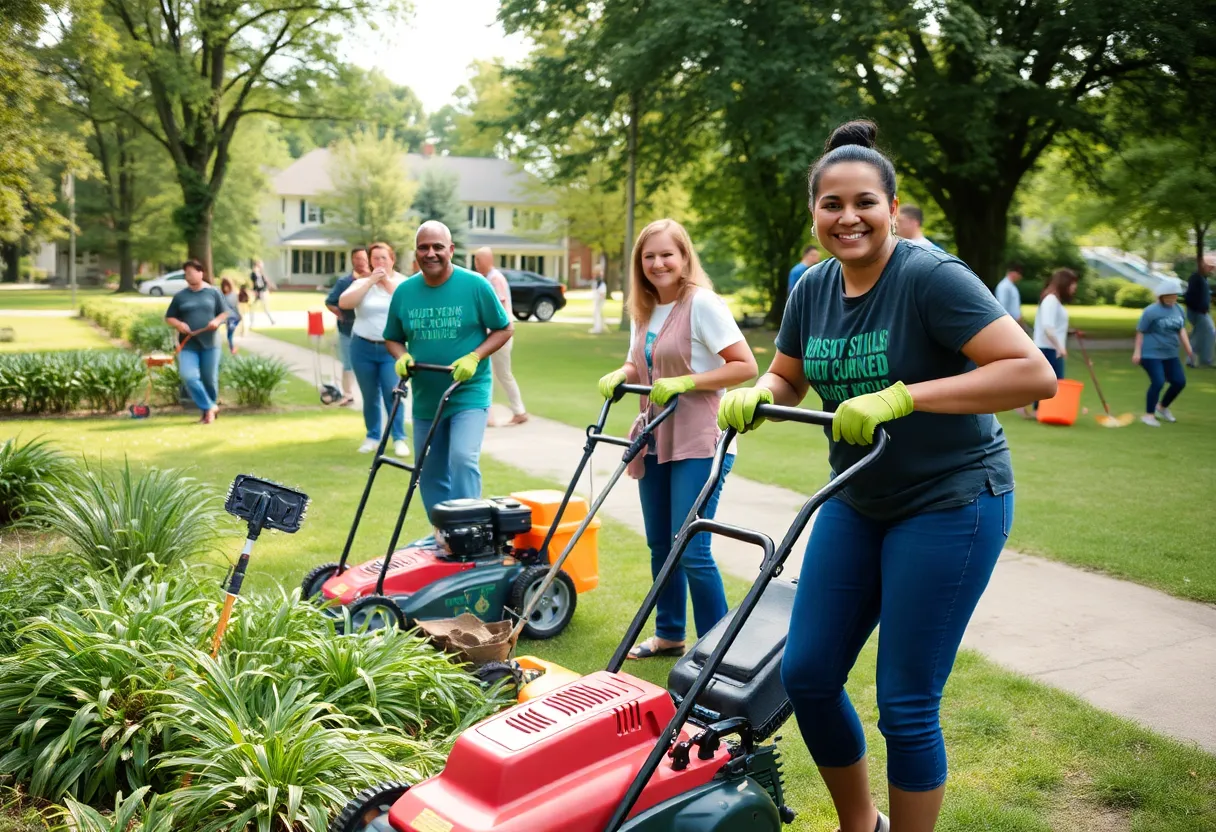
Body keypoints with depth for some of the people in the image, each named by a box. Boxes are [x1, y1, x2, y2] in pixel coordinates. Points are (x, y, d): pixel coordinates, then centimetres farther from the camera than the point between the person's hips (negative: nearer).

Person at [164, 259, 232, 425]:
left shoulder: (213, 292, 5)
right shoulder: (180, 296, 6)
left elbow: (224, 312, 10)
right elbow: (169, 318, 10)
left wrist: (217, 321, -12)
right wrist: (178, 324, -11)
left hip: (209, 344, 0)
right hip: (188, 344, 0)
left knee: (209, 378, 4)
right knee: (189, 376, -16)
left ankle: (210, 408, 25)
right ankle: (210, 408, -5)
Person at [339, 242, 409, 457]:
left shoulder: (402, 282, 5)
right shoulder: (362, 282, 4)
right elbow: (343, 302, -14)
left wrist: (389, 281, -13)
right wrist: (370, 281, -15)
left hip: (391, 349, -1)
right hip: (363, 347, 1)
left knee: (392, 395, -9)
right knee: (370, 397, 8)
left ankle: (399, 439, 0)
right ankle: (372, 437, 20)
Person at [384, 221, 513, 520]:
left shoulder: (475, 285, -8)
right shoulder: (404, 292, 2)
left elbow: (504, 329, -2)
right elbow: (392, 338, 13)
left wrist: (474, 358, -17)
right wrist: (402, 357, -9)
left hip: (469, 396, -4)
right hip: (425, 400, 4)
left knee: (463, 460, -21)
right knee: (430, 475, 12)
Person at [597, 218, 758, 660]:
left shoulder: (702, 304, -13)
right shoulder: (643, 311, 10)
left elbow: (745, 366, -16)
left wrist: (684, 382, -23)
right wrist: (619, 376, 0)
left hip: (697, 444, -8)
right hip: (656, 441, 8)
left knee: (691, 551, -7)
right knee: (660, 545, 15)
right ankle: (669, 634, 31)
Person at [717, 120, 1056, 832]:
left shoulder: (931, 278, -18)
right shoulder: (814, 289, 2)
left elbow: (1035, 374, -25)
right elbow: (786, 379, 15)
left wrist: (903, 396, -30)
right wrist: (753, 398, -8)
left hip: (950, 505, -7)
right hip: (857, 503, 7)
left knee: (906, 703, -2)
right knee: (807, 673, 8)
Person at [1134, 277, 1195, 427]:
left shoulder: (1178, 310, 5)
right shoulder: (1151, 311, -14)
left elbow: (1181, 330, 11)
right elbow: (1140, 332, -9)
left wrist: (1189, 350, 6)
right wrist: (1137, 351, -11)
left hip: (1170, 354, 7)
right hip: (1151, 354, -7)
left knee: (1180, 381, 5)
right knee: (1158, 382, -15)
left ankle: (1162, 407, 29)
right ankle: (1148, 415, 2)